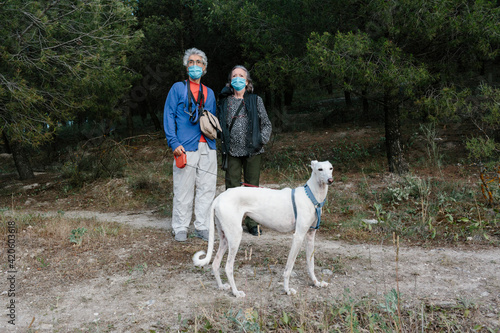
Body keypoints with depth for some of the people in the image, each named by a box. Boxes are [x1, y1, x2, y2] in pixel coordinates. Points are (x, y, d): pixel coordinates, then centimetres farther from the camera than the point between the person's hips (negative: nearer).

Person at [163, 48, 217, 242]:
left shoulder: (209, 92, 20)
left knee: (207, 189, 5)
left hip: (207, 148, 4)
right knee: (183, 189, -2)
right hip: (186, 148, -4)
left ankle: (202, 227, 15)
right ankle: (180, 228, 10)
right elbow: (169, 116, 1)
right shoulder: (178, 88, 7)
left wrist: (213, 136, 7)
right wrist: (174, 143, -10)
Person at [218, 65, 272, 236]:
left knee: (252, 187, 5)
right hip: (232, 151, 1)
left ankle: (252, 223, 17)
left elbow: (267, 124, 7)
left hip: (252, 151, 0)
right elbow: (220, 124, 14)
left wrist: (262, 139, -9)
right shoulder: (225, 101, 10)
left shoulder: (256, 100, 7)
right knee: (232, 187, 3)